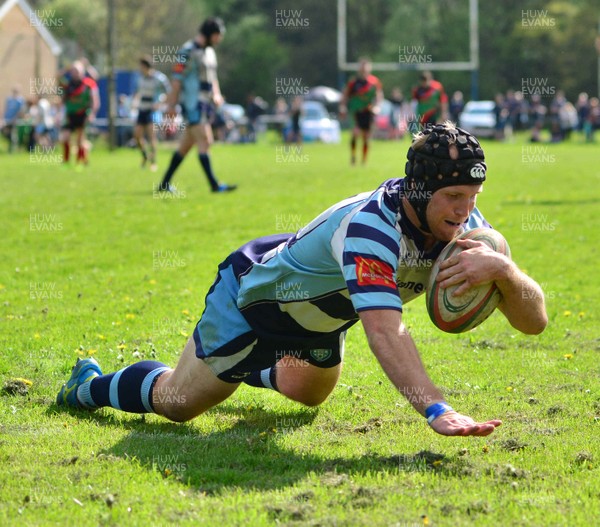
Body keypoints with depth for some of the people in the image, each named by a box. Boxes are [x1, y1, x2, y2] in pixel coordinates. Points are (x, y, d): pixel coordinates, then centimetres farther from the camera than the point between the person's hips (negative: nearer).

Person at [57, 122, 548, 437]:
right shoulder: (371, 225, -44)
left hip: (316, 319, 7)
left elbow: (534, 320, -26)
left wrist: (502, 268, -48)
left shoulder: (461, 225, -22)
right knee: (178, 402, 7)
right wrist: (437, 410, -69)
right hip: (251, 296, -7)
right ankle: (91, 385, 35)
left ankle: (246, 369, 62)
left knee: (310, 391, 33)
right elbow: (384, 329, -56)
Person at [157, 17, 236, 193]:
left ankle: (165, 184, 17)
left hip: (205, 104, 9)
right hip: (192, 105, -9)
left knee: (185, 146, 11)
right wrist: (171, 106, -14)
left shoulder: (209, 51, 17)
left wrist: (216, 95, 9)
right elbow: (177, 80, -13)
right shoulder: (188, 51, -11)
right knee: (205, 142, -14)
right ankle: (214, 185, -16)